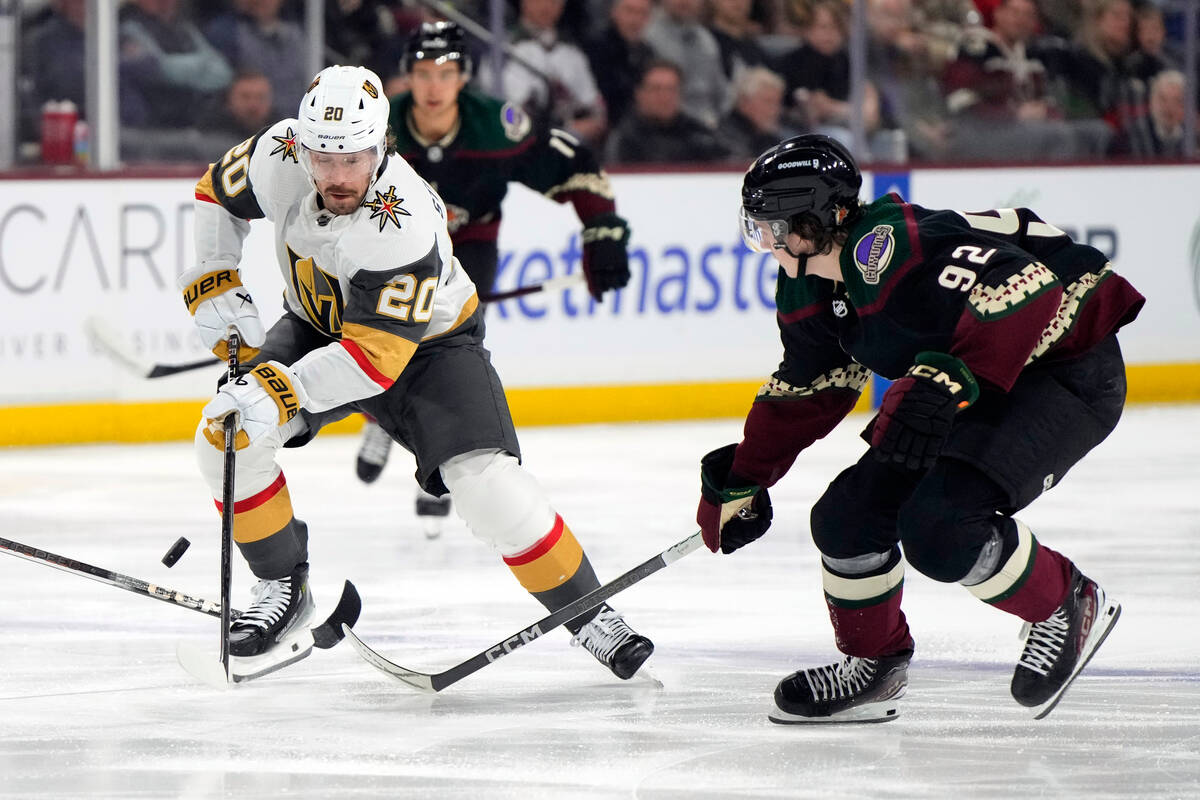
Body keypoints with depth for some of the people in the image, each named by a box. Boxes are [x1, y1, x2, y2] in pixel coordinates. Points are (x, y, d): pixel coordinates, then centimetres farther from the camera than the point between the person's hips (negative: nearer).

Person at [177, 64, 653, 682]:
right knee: (227, 436, -16)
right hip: (319, 327, 5)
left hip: (428, 342, -5)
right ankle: (284, 589, 2)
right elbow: (218, 193, 1)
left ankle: (588, 614, -6)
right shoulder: (278, 157, -23)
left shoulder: (402, 225, -39)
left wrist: (281, 393, -49)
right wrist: (213, 283, -7)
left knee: (484, 482, -23)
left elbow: (377, 356, -40)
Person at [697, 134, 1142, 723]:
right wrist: (743, 479, 18)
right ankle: (873, 665, 22)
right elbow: (805, 392, 17)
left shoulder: (892, 248, -30)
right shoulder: (808, 292, 2)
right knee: (847, 516, 1)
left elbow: (1024, 290, -38)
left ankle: (1070, 608, -2)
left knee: (937, 527, -25)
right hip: (977, 382, 10)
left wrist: (947, 384, -41)